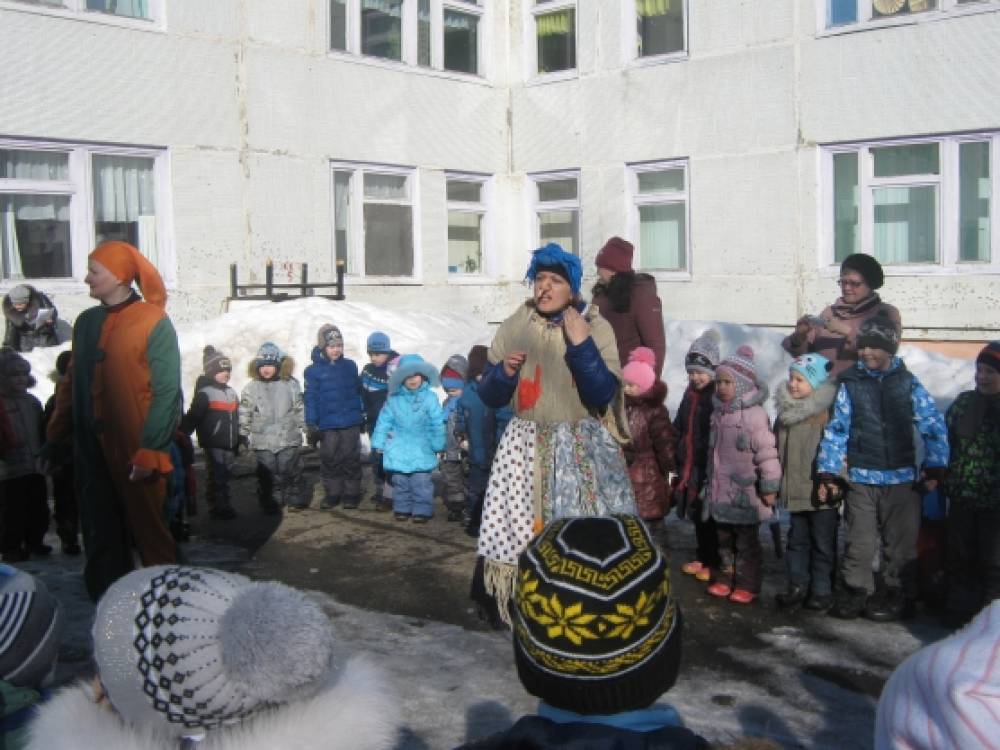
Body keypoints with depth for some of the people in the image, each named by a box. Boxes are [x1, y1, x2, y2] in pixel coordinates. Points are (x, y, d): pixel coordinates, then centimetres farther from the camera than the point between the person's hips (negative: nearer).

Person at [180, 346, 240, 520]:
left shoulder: (232, 392, 12)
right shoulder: (205, 393, -11)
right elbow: (192, 418, -17)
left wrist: (239, 439, 21)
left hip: (229, 444, 7)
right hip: (213, 444, -7)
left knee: (225, 476, 12)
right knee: (215, 477, -2)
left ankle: (225, 506, 20)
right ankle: (216, 509, 6)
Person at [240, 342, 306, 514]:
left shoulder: (291, 385, 2)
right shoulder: (250, 388, 1)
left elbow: (300, 409, 5)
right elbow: (244, 413, 5)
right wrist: (242, 433, 3)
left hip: (288, 440, 0)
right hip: (263, 442, 0)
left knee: (292, 472, 7)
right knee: (268, 475, 4)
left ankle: (296, 499, 20)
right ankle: (271, 504, 14)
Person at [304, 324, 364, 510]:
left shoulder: (350, 366, 3)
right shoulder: (314, 371, -4)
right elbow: (311, 399, -3)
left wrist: (361, 415, 14)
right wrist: (311, 425, -5)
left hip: (351, 424, 1)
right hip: (327, 425, -1)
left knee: (350, 459, 6)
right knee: (329, 460, 7)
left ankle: (351, 494, 16)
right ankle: (332, 494, 20)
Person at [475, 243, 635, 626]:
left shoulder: (596, 328, -3)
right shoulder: (513, 328, 5)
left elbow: (602, 396, -14)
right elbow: (490, 396, 7)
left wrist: (581, 345, -20)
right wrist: (504, 372, -13)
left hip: (581, 449, -2)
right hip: (525, 447, 3)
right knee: (519, 530, 1)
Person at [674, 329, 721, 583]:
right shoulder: (690, 394, 12)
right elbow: (679, 429, 21)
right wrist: (678, 461, 17)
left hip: (711, 467, -7)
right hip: (690, 466, 7)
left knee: (710, 515, 2)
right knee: (697, 515, 15)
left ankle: (713, 562, 14)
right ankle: (702, 557, 28)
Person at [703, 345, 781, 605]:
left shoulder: (755, 415, -17)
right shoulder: (718, 414, 8)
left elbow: (767, 453, -17)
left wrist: (769, 488, -16)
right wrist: (709, 482, 21)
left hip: (745, 494, -7)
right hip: (721, 492, 7)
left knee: (747, 541, 5)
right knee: (724, 539, 16)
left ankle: (748, 584, 14)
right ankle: (725, 577, 28)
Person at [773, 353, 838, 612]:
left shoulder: (827, 412, -13)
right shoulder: (786, 410, 9)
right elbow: (778, 449, 18)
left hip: (821, 493, -6)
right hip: (795, 491, 6)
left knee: (823, 543, 6)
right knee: (797, 540, 14)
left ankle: (822, 591, 16)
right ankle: (797, 586, 24)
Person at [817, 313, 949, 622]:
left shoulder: (908, 383, 1)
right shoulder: (850, 384, 1)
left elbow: (934, 427, 3)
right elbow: (836, 429, 2)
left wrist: (934, 467, -3)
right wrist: (829, 472, 0)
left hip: (902, 477, 0)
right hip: (861, 477, 0)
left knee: (900, 541, 7)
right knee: (858, 540, 5)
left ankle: (898, 595, 20)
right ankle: (854, 591, 19)